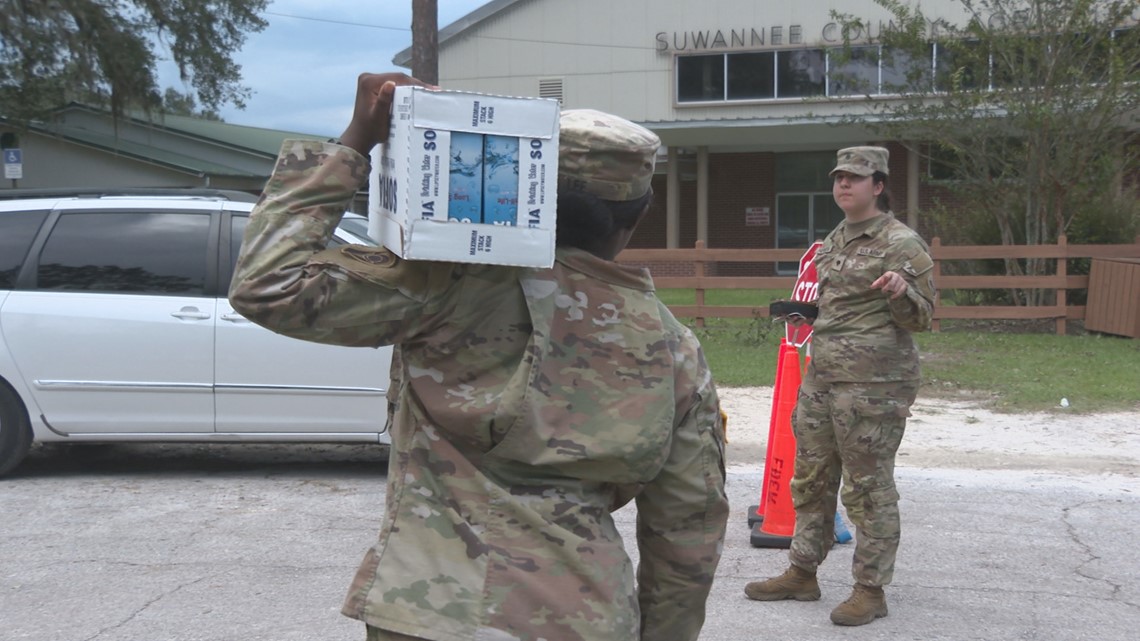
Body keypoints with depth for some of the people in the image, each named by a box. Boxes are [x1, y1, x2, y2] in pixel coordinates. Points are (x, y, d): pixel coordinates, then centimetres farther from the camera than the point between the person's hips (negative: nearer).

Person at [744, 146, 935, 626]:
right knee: (810, 479, 15)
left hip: (873, 384, -8)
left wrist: (902, 291, -27)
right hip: (822, 376, 9)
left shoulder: (901, 243, -8)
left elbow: (921, 318, -9)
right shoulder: (833, 242, 15)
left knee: (868, 487, -3)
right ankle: (802, 574, 27)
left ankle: (870, 590, 6)